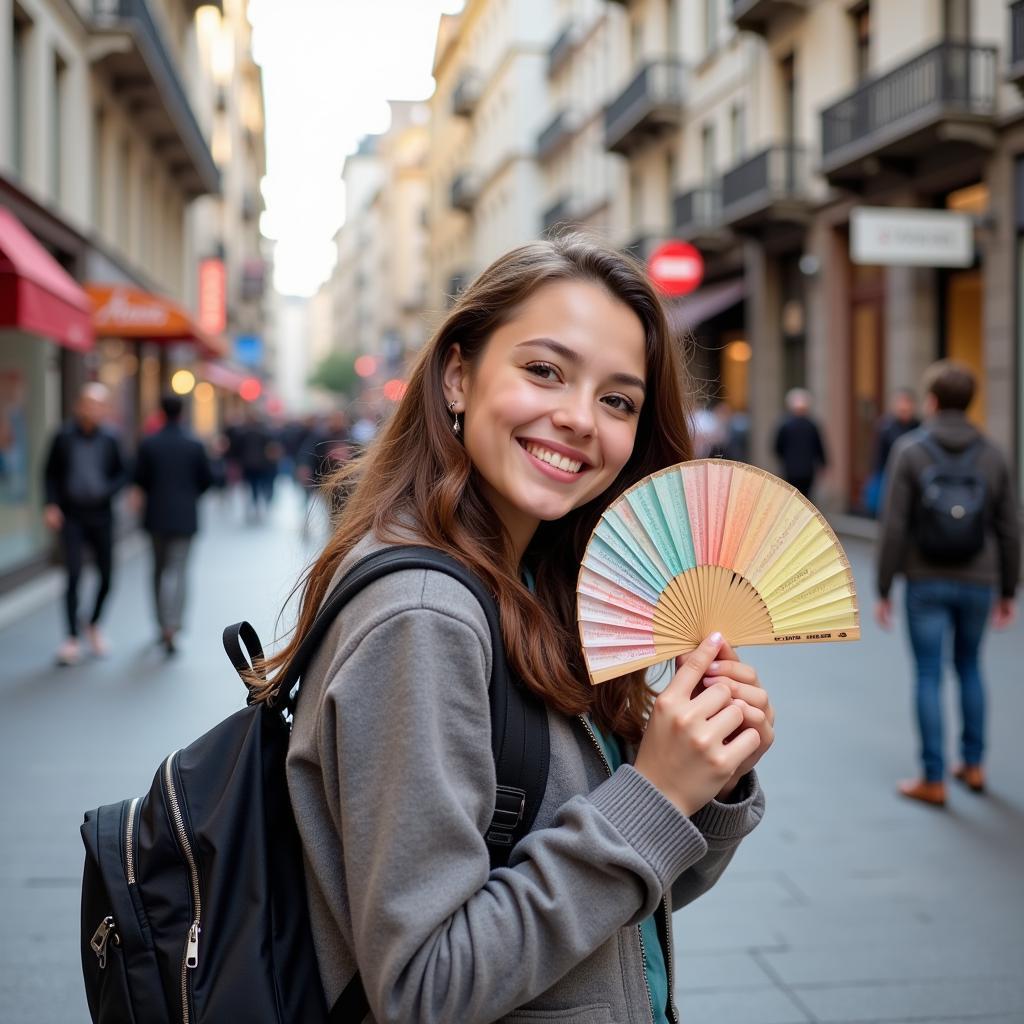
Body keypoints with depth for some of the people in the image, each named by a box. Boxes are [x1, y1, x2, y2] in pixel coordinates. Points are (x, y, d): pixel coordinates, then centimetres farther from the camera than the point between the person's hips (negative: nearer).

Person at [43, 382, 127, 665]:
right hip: (71, 516, -2)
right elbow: (50, 474, 5)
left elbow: (122, 474, 7)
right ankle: (72, 639, -3)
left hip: (101, 515, 2)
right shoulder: (63, 437, -2)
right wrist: (51, 504, -6)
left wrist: (108, 490, -13)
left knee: (107, 576, 6)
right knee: (73, 575, -9)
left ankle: (94, 626, 30)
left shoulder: (109, 440, -1)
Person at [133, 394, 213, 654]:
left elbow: (139, 479, -3)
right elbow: (207, 479, -1)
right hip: (184, 515, -1)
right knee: (176, 571, -1)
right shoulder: (194, 445, -6)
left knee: (160, 569, 17)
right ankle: (171, 626, -15)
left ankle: (164, 623, 24)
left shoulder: (149, 444, -5)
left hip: (156, 515, 2)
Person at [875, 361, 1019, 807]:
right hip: (978, 582, 3)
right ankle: (973, 765, 25)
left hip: (926, 582, -3)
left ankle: (933, 779, 6)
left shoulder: (909, 450, -7)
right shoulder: (991, 455, 3)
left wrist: (883, 590, -4)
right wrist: (1008, 591, 15)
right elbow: (1008, 530, 5)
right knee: (969, 668, 19)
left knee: (929, 675, 2)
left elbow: (894, 527, -11)